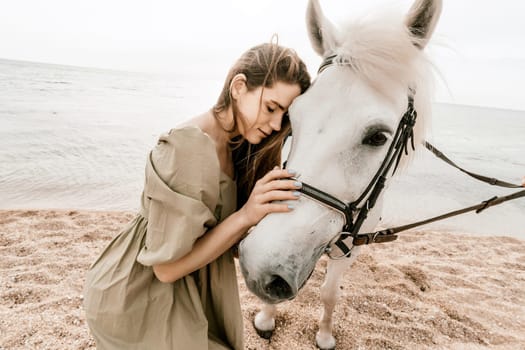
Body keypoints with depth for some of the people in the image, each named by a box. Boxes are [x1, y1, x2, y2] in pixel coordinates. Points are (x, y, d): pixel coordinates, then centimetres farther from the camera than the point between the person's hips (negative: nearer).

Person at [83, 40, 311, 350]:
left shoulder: (236, 146, -4)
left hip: (194, 288, 7)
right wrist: (246, 215, -31)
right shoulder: (189, 149, -29)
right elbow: (167, 266, -25)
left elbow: (226, 237, -4)